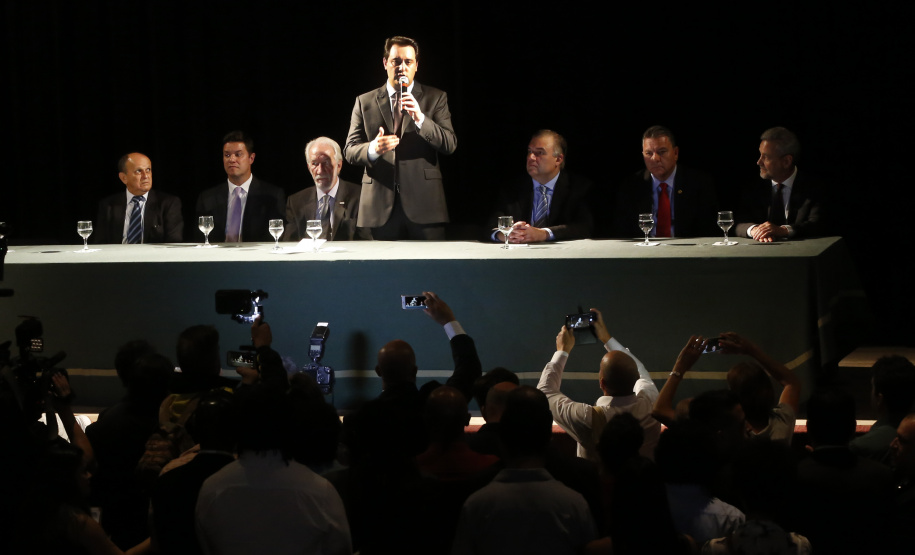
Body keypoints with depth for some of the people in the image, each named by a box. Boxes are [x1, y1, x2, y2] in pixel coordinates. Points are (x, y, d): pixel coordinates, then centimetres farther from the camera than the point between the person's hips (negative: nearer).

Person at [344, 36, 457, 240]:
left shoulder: (435, 98, 10)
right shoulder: (364, 102, 13)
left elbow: (450, 144, -1)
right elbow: (350, 150, 7)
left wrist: (420, 118, -17)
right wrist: (372, 149, -16)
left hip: (423, 205, -1)